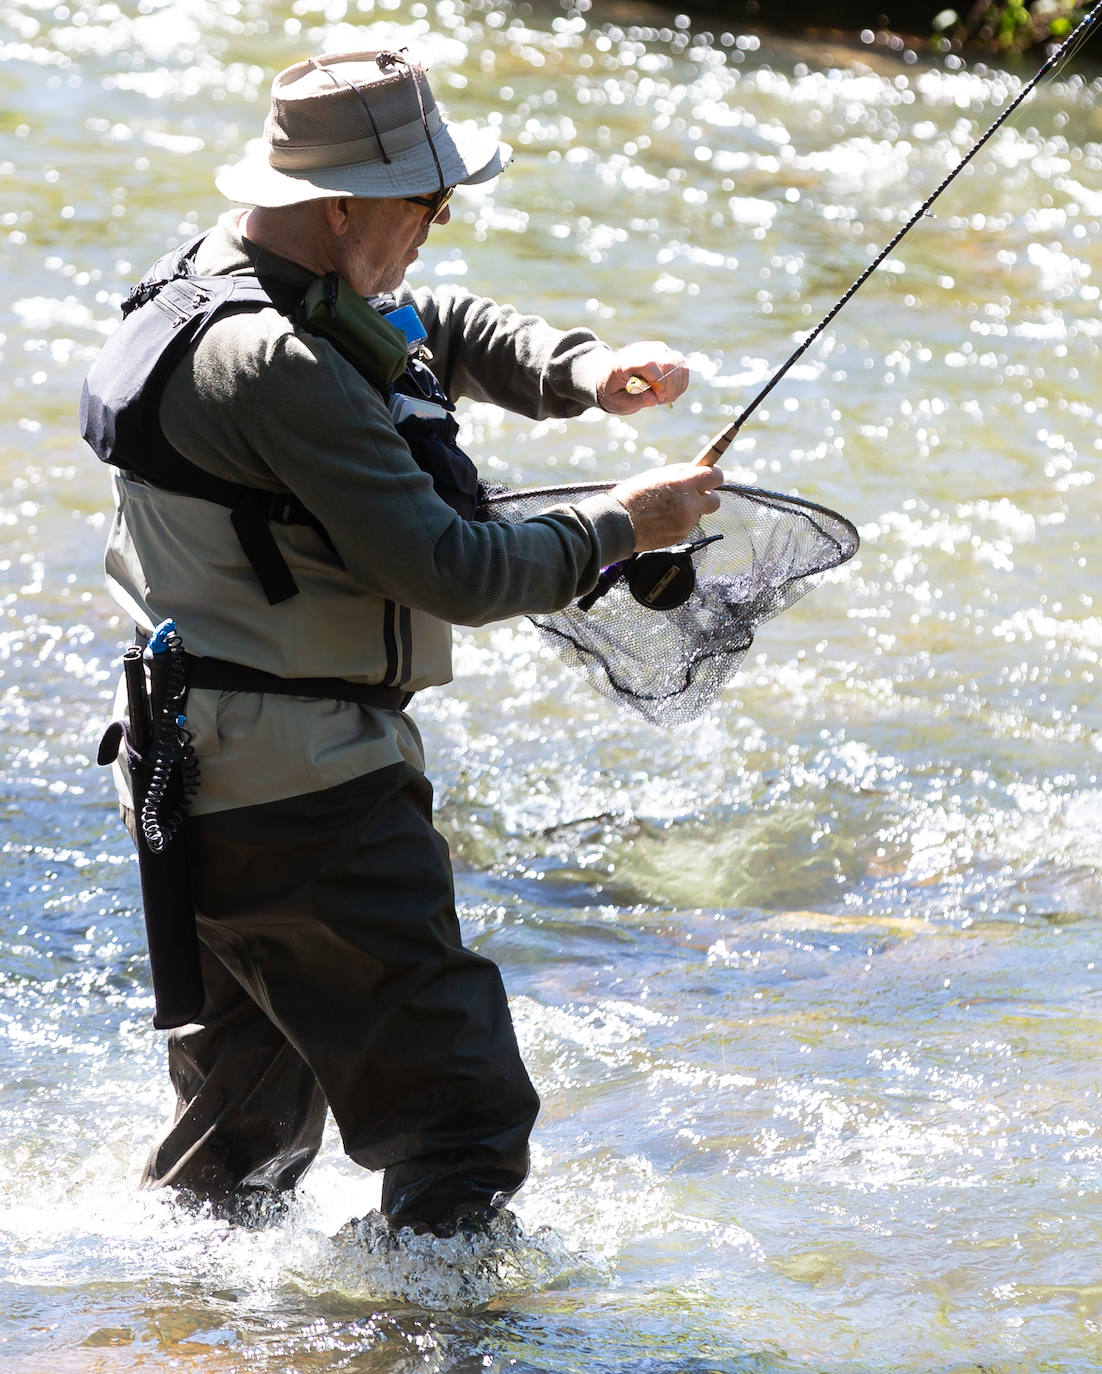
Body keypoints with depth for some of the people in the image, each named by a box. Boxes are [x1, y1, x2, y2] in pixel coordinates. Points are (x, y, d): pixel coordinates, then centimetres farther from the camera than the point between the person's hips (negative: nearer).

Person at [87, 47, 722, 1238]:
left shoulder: (223, 276, 7)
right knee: (464, 1109, -8)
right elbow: (451, 573, -25)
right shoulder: (278, 364, -25)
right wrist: (620, 525, -11)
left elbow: (447, 330, 20)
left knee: (252, 1099, 25)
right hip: (299, 794, -11)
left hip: (206, 781, 11)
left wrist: (585, 371, 2)